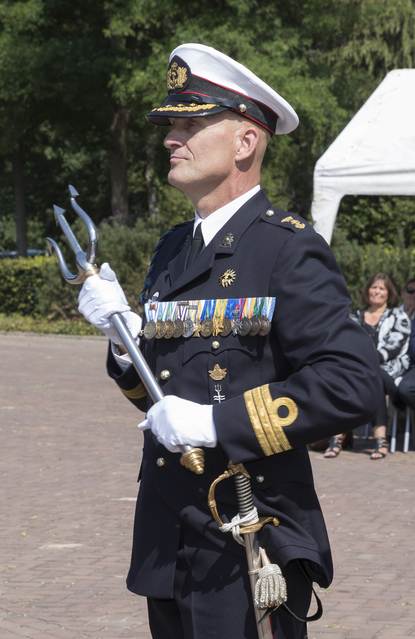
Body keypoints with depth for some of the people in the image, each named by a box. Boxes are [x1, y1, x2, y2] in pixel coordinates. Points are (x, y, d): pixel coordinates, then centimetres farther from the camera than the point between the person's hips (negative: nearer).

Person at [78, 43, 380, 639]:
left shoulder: (290, 249, -10)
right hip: (168, 543, 8)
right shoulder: (174, 250, 14)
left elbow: (352, 385, -20)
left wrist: (219, 423, -22)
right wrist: (123, 333, 1)